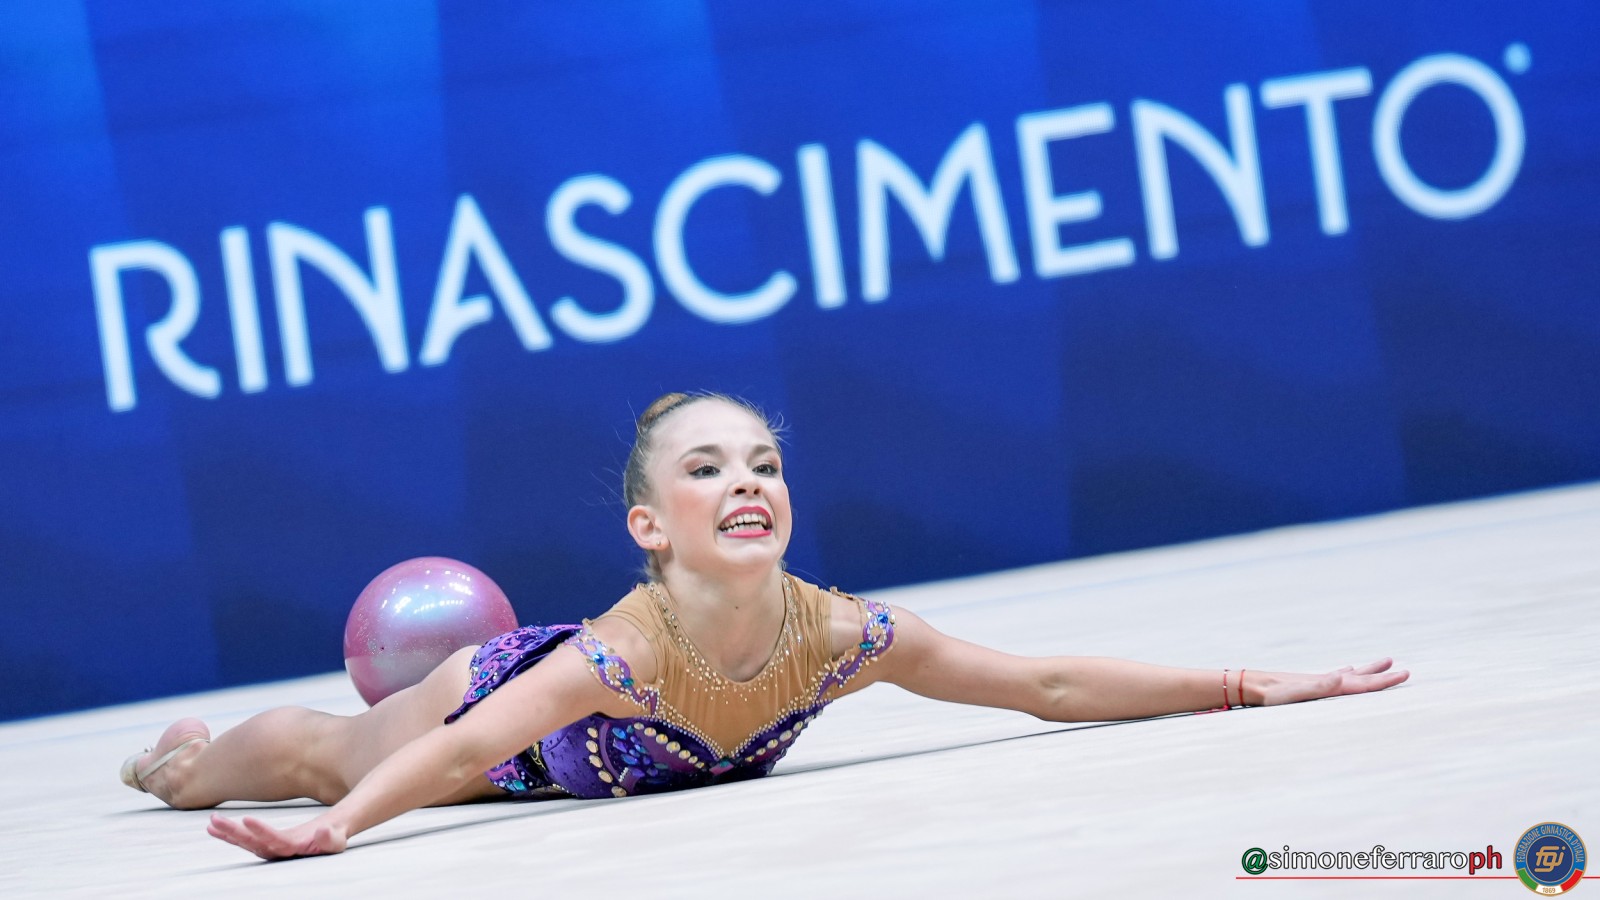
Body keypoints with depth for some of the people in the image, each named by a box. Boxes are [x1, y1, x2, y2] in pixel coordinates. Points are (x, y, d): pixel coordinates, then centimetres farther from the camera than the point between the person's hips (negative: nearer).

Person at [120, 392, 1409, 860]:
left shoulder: (845, 635, -37)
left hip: (663, 754, 4)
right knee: (305, 751, 27)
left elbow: (1050, 686, -34)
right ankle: (183, 752, 59)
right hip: (493, 705, -4)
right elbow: (460, 751, -52)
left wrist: (1255, 688, -37)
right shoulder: (624, 651, -48)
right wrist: (331, 830, -68)